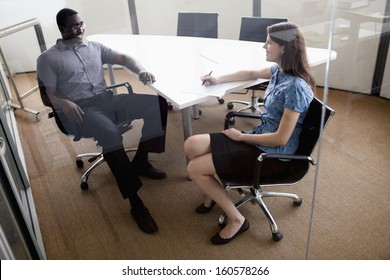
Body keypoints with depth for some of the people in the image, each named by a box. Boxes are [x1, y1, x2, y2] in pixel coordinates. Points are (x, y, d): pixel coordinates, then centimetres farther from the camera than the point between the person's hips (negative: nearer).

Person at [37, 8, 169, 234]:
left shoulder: (95, 47, 18)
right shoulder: (48, 59, 5)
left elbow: (123, 58, 12)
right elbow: (49, 96, -1)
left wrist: (142, 72, -10)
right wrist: (64, 103, -24)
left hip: (107, 99, 5)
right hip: (80, 110, -5)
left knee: (157, 103, -13)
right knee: (110, 133, -38)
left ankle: (140, 162, 0)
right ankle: (135, 203, -31)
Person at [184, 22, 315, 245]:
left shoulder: (296, 87, -25)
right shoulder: (280, 70, 1)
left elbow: (281, 138, -24)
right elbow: (252, 74, 24)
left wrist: (241, 136, -13)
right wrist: (219, 80, 22)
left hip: (272, 154, -8)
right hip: (259, 138, 8)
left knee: (195, 169, -11)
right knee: (192, 145, -3)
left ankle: (236, 220, 5)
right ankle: (212, 191, 21)